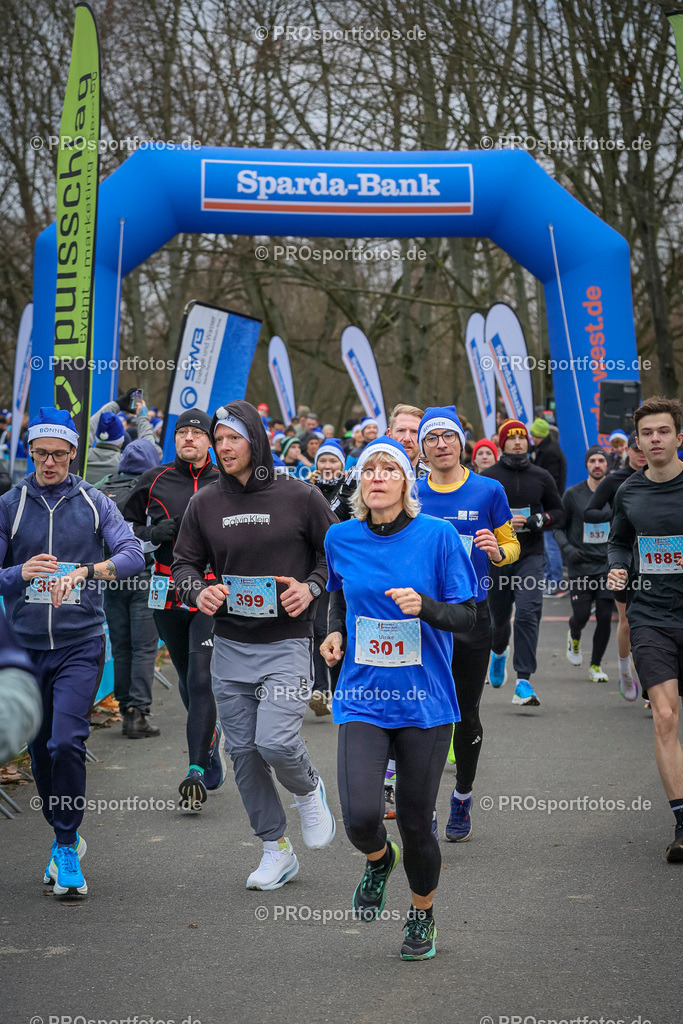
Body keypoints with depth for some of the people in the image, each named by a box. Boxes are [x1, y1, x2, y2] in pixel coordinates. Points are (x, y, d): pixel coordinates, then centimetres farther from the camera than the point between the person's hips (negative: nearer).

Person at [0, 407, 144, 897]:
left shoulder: (95, 503, 2)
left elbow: (134, 553, -12)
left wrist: (86, 571, -29)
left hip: (80, 642, -2)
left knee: (67, 742, -16)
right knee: (40, 748, 10)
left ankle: (67, 850, -4)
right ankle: (64, 835, 31)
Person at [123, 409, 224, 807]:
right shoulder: (154, 481, 6)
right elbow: (127, 527, 13)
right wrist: (153, 533, -7)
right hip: (168, 592, 3)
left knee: (201, 679, -12)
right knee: (186, 678, 15)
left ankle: (197, 771, -12)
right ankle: (210, 734, 40)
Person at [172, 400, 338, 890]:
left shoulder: (299, 496, -4)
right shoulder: (205, 504, 5)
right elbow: (184, 562, 12)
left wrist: (312, 586, -13)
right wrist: (199, 590, -9)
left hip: (286, 643, -4)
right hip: (230, 646, 4)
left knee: (276, 741, -18)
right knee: (243, 750, 7)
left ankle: (310, 789, 17)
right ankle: (276, 849, 21)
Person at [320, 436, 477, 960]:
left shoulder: (437, 535, -7)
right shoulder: (341, 538, 1)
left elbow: (467, 615, -5)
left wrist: (424, 605, -23)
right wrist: (335, 631, 4)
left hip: (425, 701, -1)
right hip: (363, 697, 1)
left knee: (416, 819, 4)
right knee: (360, 815, -17)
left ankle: (423, 913, 34)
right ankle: (378, 859, 22)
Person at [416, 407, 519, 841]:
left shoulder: (489, 491, 1)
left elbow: (512, 545, 7)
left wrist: (496, 550, -15)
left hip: (472, 614, 0)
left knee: (467, 715, 10)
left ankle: (462, 798, 31)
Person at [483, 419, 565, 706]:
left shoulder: (541, 477, 6)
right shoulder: (488, 477, 1)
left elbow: (558, 513, 11)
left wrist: (534, 521, -7)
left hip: (531, 556, 0)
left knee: (528, 614, -17)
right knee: (499, 618, 11)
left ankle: (523, 682, -16)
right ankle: (498, 653, 48)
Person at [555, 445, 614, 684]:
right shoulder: (573, 494, -2)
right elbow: (558, 527, 4)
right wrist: (567, 548, -13)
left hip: (608, 565, 1)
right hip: (580, 565, -1)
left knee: (604, 617, -4)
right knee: (581, 615, -5)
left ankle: (596, 665, 14)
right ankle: (574, 636, 32)